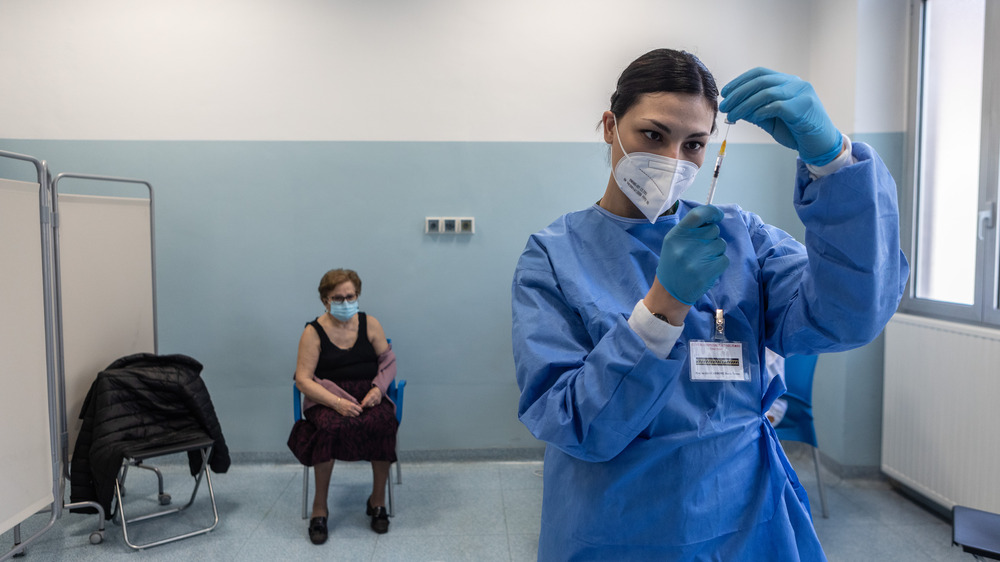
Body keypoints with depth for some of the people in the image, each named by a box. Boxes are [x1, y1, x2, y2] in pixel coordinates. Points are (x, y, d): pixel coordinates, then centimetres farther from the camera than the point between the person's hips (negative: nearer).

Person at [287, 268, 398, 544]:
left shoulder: (369, 324, 7)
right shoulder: (313, 332, -1)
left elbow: (389, 361, 11)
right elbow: (303, 379, -7)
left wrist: (378, 389, -10)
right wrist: (337, 402, -20)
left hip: (368, 395, 2)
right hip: (327, 398, -2)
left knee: (384, 423, -30)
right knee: (330, 426, -35)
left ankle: (378, 500, -9)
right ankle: (319, 506, -15)